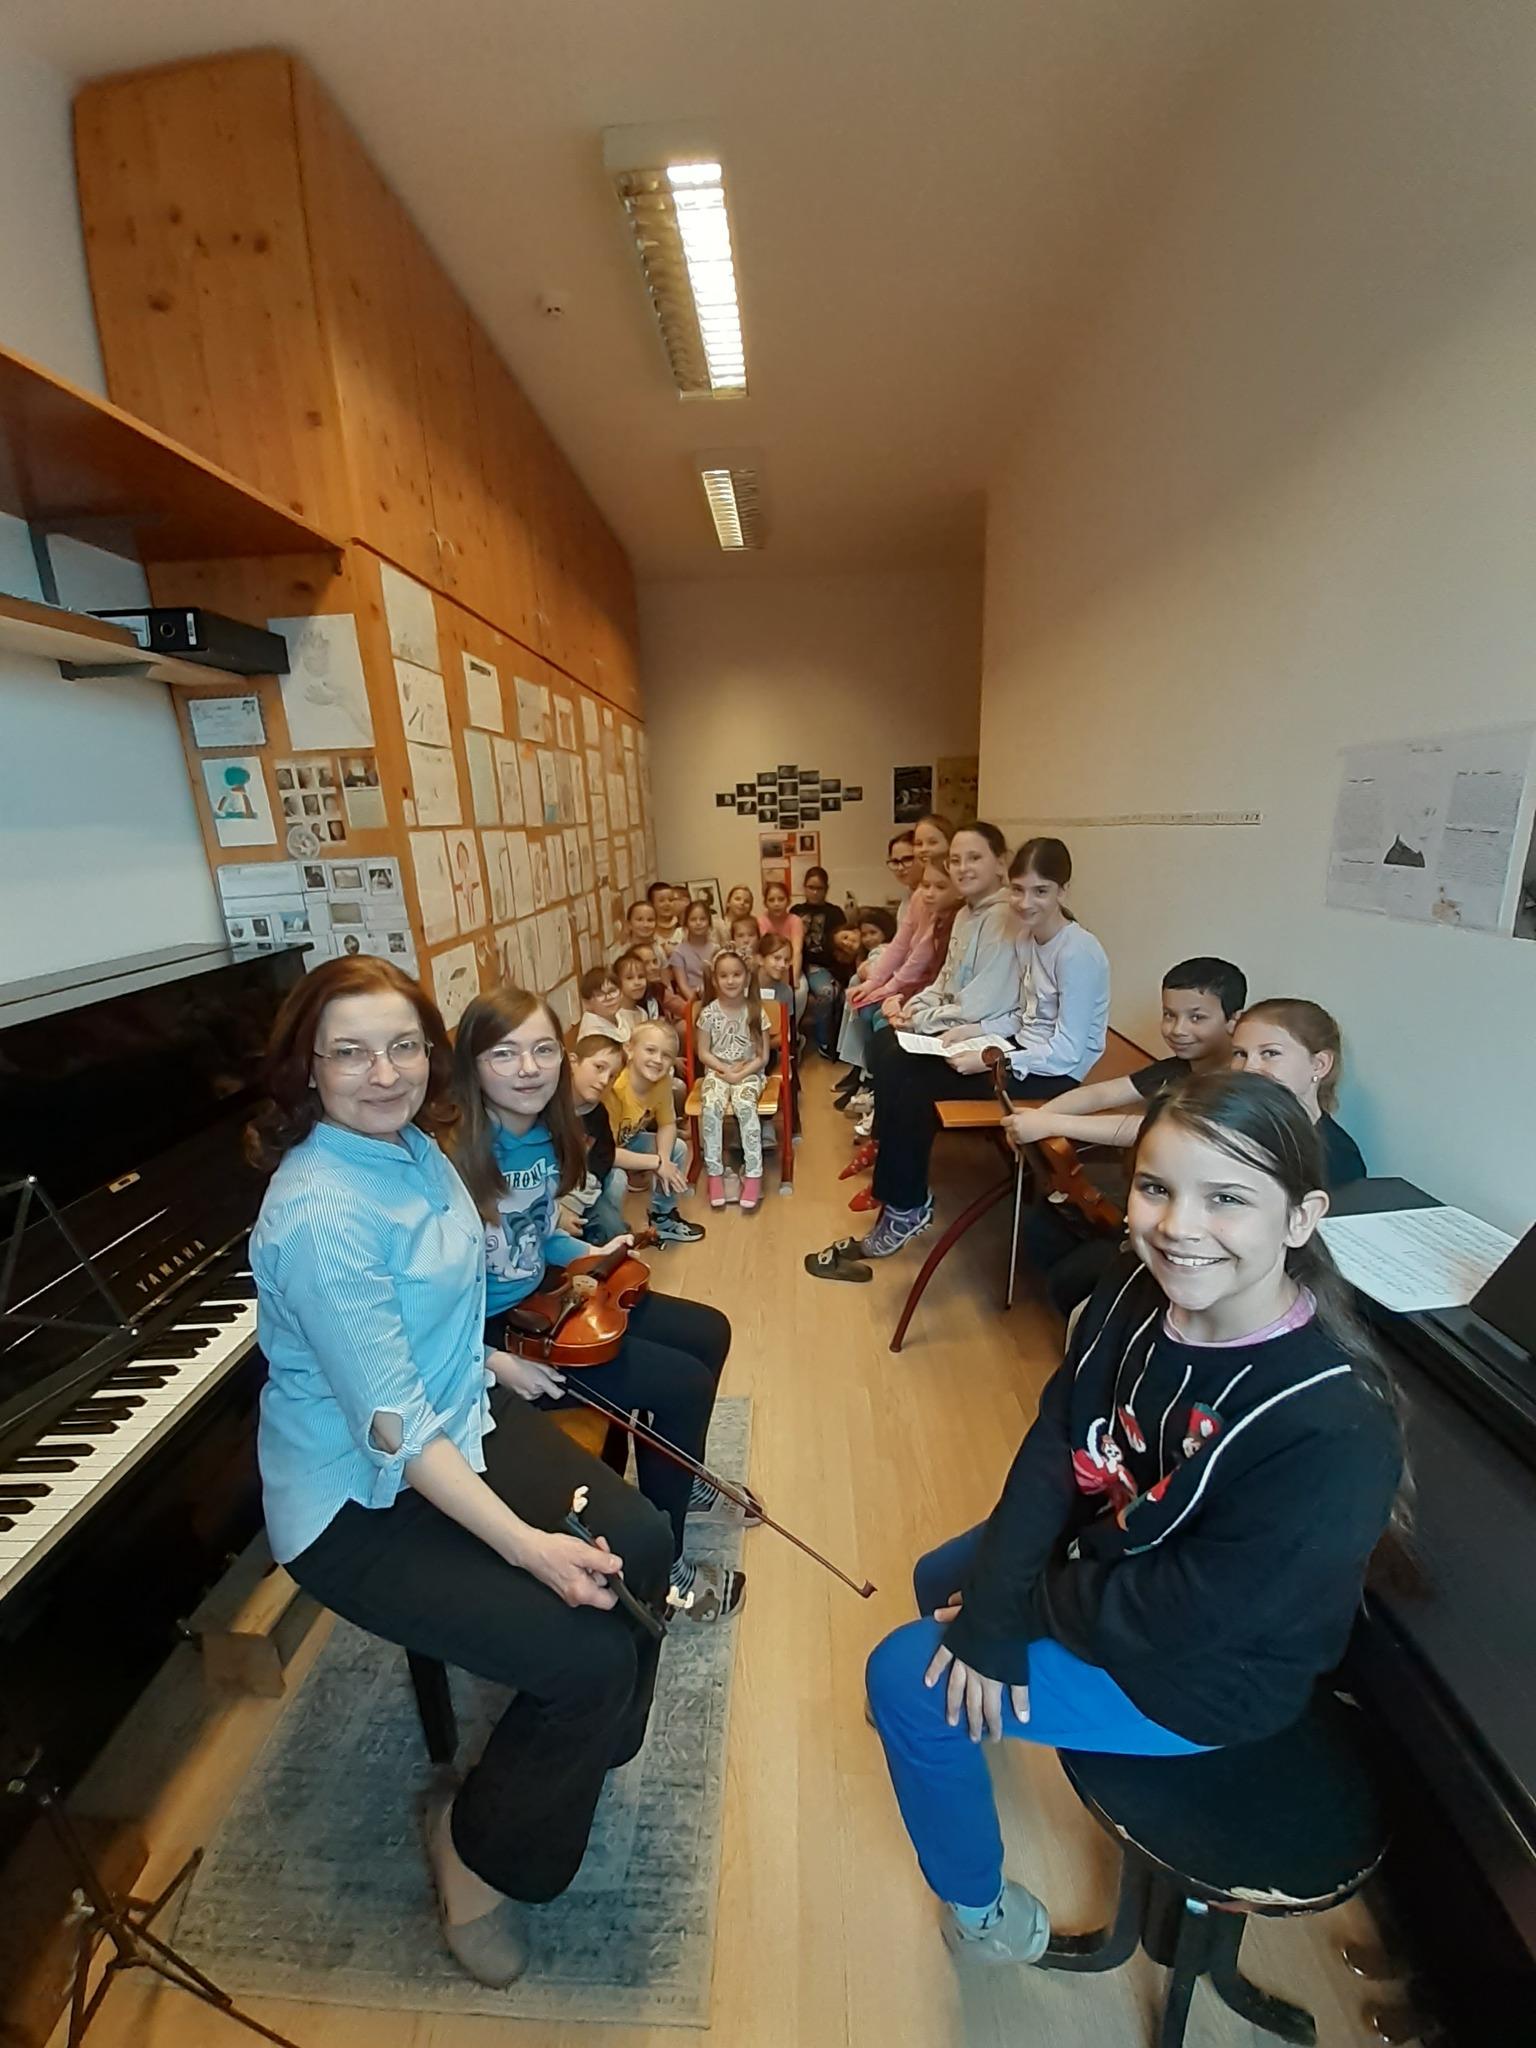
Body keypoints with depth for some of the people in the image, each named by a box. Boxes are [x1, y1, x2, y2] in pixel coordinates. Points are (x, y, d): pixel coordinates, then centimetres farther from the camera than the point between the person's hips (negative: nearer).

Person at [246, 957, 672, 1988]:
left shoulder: (412, 1144, -3)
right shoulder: (318, 1214, -28)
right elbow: (391, 1425, -27)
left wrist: (487, 1361, 20)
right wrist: (526, 1545, -28)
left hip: (460, 1419, 7)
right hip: (360, 1501, -7)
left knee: (640, 1539, -3)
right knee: (588, 1652, -14)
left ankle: (573, 1757, 25)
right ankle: (479, 1844, 18)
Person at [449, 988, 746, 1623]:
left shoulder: (546, 1136, -4)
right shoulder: (452, 1157, -27)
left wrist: (589, 1256, 0)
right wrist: (498, 1362, -26)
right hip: (486, 1335, -8)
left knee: (709, 1333, 9)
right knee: (685, 1383, -13)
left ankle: (682, 1479, 36)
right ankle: (663, 1566, 13)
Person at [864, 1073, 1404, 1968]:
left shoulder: (1332, 1431, -38)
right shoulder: (1137, 1293, -19)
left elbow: (1176, 1617, -30)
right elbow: (1054, 1447, -12)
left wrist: (1021, 1605, -14)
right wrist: (989, 1617, -17)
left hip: (1197, 1673, -6)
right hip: (1102, 1550, 6)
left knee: (905, 1679, -5)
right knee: (940, 1581, 24)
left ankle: (983, 1913, 26)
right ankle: (963, 1722, 57)